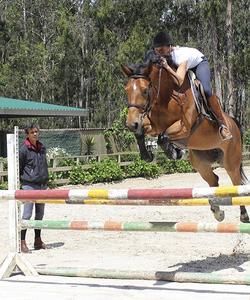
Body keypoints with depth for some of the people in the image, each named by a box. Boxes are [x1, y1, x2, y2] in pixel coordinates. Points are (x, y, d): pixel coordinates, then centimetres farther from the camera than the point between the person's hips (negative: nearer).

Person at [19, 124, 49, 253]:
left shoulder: (42, 148, 11)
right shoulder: (24, 149, -8)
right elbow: (18, 168, -2)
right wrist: (22, 181, 0)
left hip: (42, 185, 6)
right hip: (29, 185, -6)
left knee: (40, 214, 11)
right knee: (27, 214, -7)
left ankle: (38, 241, 21)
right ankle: (22, 242, -4)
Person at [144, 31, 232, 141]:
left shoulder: (180, 56, -46)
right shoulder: (155, 55, -29)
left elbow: (179, 81, -59)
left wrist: (167, 67, -68)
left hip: (199, 62, -7)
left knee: (206, 90, -28)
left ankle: (222, 124, -17)